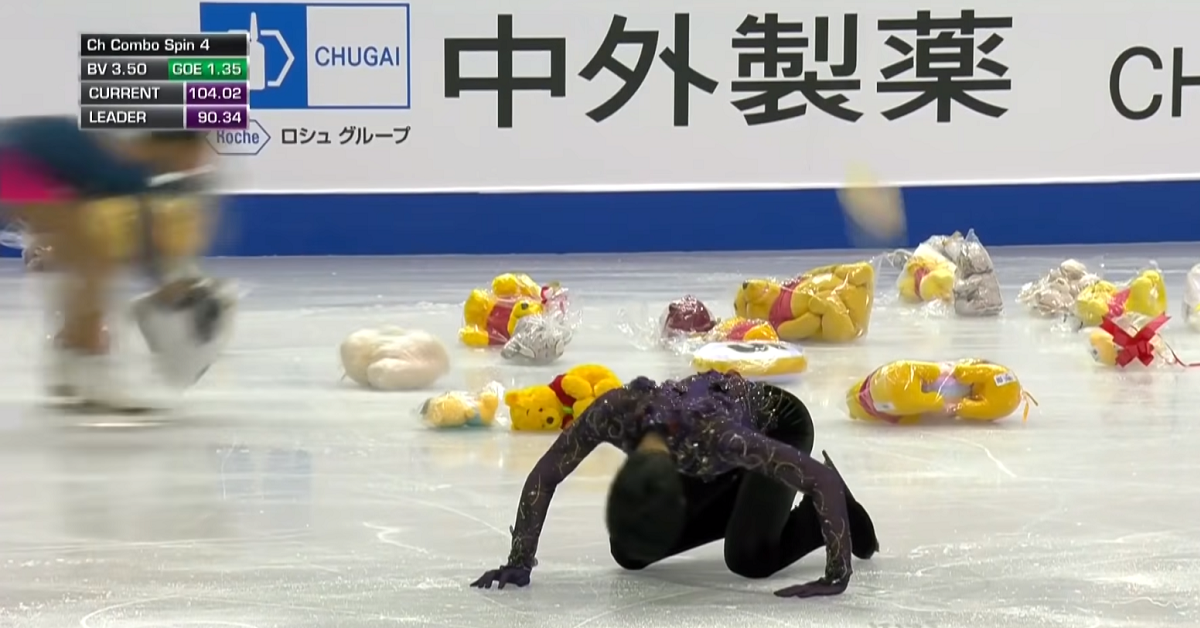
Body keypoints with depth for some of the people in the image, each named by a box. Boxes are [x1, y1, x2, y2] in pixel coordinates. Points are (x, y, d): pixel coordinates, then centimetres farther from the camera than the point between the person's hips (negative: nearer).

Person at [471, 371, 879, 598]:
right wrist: (519, 562, -24)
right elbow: (544, 477, -22)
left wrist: (838, 576, -44)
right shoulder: (615, 411, -37)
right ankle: (747, 498, 17)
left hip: (779, 424, -5)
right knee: (628, 551, -2)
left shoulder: (714, 435, -45)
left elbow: (825, 478, -44)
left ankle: (820, 511, 7)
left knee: (749, 557, -23)